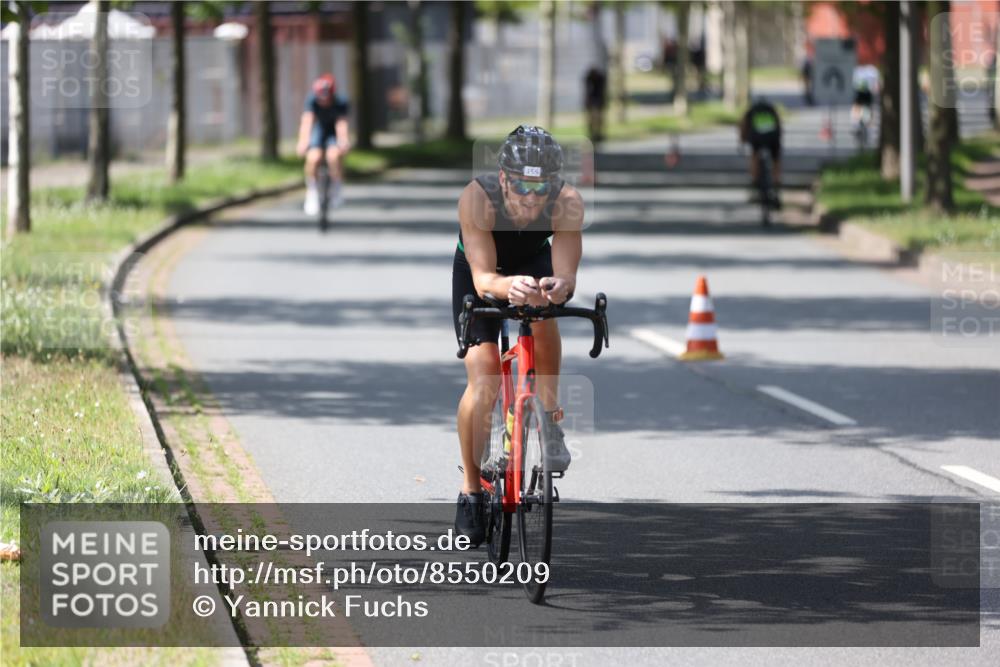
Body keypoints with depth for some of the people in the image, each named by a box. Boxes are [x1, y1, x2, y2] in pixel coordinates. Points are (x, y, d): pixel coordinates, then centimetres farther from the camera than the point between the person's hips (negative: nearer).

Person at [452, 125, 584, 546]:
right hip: (478, 274, -1)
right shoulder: (477, 199, -38)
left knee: (541, 316, -34)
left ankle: (551, 421, -13)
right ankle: (471, 492, 2)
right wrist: (509, 287, -63)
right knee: (483, 379, -15)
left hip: (535, 265, 1)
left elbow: (566, 274, -36)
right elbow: (484, 278, -41)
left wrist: (557, 286, -60)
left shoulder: (568, 204, -33)